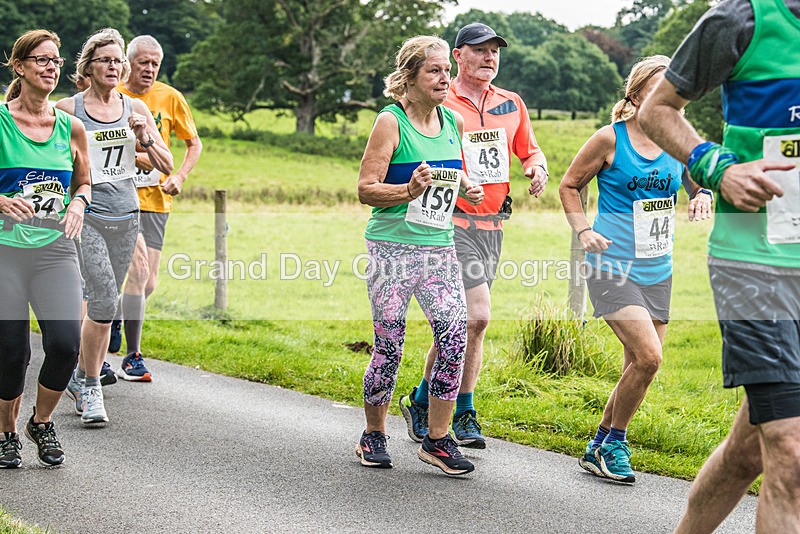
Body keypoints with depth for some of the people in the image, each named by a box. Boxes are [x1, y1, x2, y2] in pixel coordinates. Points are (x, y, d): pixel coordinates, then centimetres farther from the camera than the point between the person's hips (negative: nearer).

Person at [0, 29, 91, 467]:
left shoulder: (71, 128, 7)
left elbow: (83, 182, 21)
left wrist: (78, 203, -1)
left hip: (55, 250, 2)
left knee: (65, 345, -12)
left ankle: (42, 422, 16)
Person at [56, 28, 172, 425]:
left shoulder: (135, 109, 8)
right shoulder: (68, 109, -2)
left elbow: (166, 165, 7)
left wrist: (145, 138, -9)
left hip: (126, 217, 4)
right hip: (87, 216, -4)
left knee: (105, 303, 10)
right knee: (104, 298, -16)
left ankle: (81, 377, 27)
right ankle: (91, 389, -3)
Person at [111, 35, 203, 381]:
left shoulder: (169, 98, 3)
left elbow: (194, 144, 14)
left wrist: (179, 177, -2)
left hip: (156, 198, 3)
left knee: (148, 284, 5)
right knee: (139, 270, -18)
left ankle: (116, 315, 38)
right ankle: (132, 356, -9)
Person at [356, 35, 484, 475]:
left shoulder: (453, 121, 10)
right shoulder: (390, 122, -8)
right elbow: (366, 190, -10)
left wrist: (465, 188, 7)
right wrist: (410, 190, -25)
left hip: (439, 247, 5)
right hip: (392, 247, -5)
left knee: (455, 336, -6)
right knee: (389, 346, 0)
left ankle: (437, 440, 5)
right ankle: (373, 436, 20)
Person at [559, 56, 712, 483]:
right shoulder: (611, 139, -8)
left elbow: (699, 186, 17)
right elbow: (569, 185, 2)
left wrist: (702, 198, -6)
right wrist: (583, 231, -11)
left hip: (657, 271, 6)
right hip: (612, 266, -6)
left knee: (640, 368, 8)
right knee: (648, 356, -19)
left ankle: (599, 449, 26)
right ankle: (613, 444, 1)